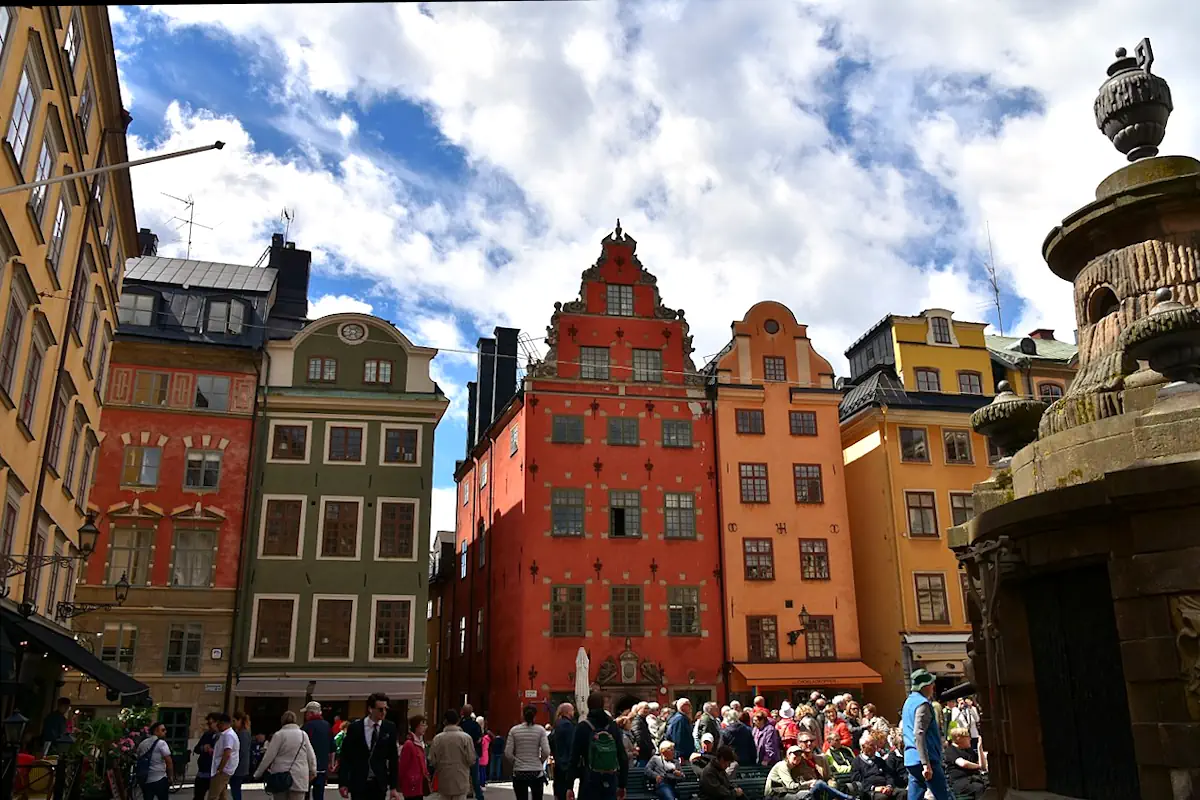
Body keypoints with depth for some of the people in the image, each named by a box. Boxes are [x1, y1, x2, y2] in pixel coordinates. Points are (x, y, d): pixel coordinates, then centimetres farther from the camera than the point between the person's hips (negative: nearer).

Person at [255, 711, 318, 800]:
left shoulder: (279, 734, -2)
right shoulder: (303, 734, 5)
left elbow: (269, 756, -3)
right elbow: (311, 756, 9)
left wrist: (258, 773, 7)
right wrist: (313, 771, 23)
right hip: (299, 777, 1)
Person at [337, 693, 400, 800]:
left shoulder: (389, 728, 1)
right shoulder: (354, 727, -3)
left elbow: (393, 758, 3)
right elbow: (345, 757, -1)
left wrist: (393, 786, 0)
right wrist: (343, 783, -5)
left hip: (379, 784, 2)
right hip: (358, 783, -1)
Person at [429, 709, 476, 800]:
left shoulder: (437, 738, -5)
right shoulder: (465, 737, -10)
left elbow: (432, 761, -3)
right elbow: (471, 759, -9)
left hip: (444, 782, 2)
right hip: (460, 782, -2)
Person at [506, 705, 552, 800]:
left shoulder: (514, 730, -1)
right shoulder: (540, 730, -4)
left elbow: (508, 753, -4)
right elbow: (546, 752, -10)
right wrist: (540, 761, 9)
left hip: (519, 773, 1)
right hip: (537, 773, -1)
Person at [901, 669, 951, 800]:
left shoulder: (909, 701, 18)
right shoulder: (923, 704, -12)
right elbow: (919, 734, -22)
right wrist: (926, 763, -25)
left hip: (910, 760, 9)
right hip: (924, 760, -9)